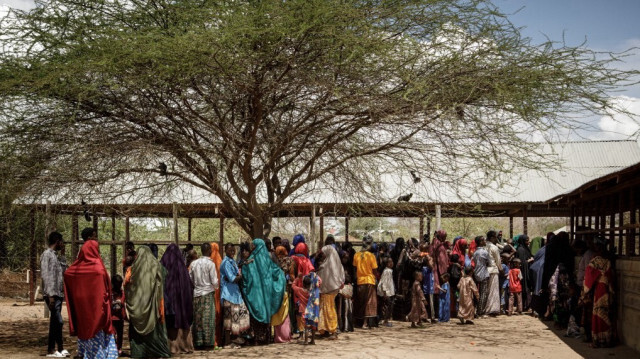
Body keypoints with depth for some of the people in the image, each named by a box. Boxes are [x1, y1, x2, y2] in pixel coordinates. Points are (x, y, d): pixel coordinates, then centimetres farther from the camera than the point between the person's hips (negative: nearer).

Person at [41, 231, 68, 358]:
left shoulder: (56, 256, 17)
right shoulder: (47, 255, -8)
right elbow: (46, 276, -14)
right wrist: (50, 295, -19)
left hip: (59, 293, 9)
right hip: (52, 294, -9)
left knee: (55, 321, 10)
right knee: (58, 320, -10)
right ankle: (59, 347, -2)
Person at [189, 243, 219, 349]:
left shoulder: (194, 263, 2)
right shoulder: (210, 263, -10)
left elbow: (190, 279, 6)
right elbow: (214, 281, -9)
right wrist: (216, 286, 13)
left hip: (196, 293, 4)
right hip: (208, 293, -4)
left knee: (198, 319, 9)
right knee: (208, 319, 1)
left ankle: (198, 342, 12)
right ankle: (208, 342, 2)